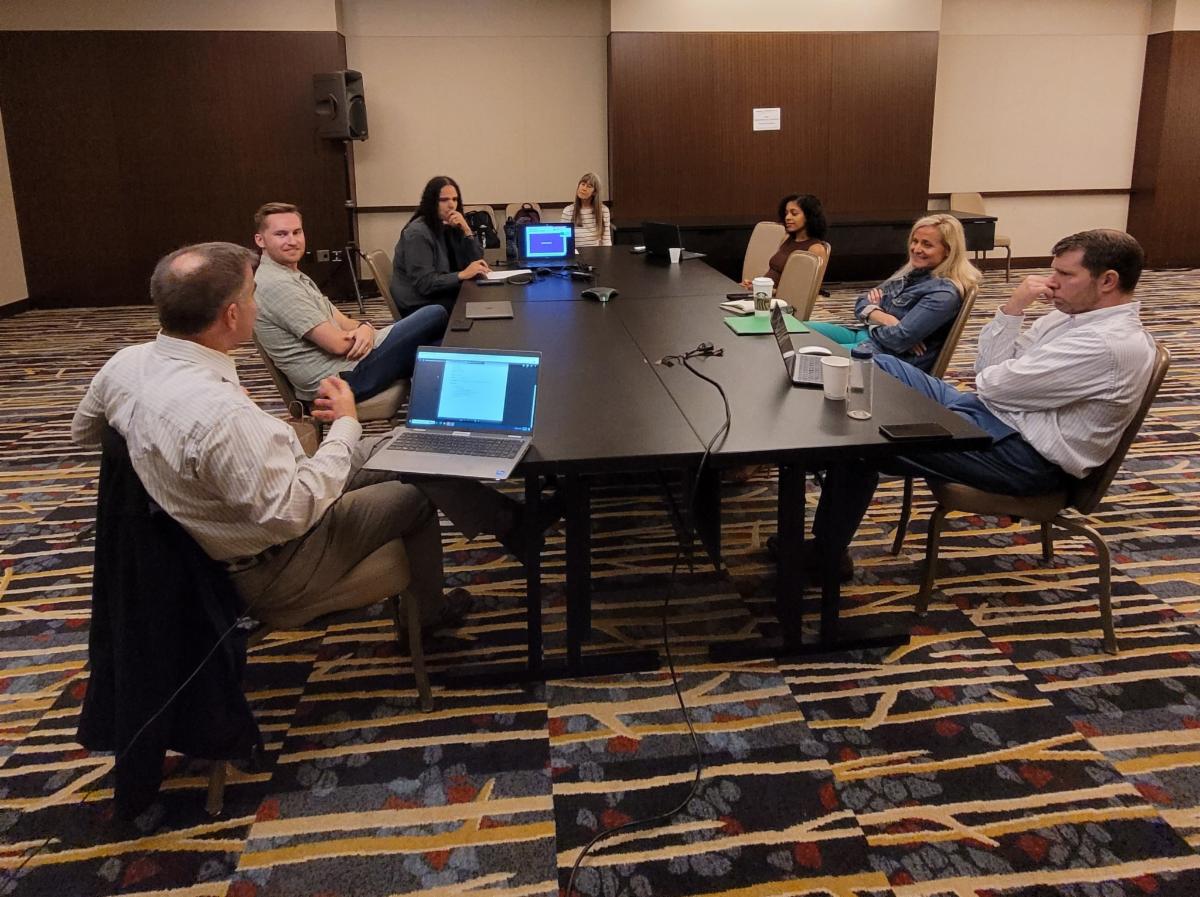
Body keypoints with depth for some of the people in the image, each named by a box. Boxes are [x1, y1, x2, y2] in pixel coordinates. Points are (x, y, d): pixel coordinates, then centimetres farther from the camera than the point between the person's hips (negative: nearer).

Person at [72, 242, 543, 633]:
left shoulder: (125, 363, -11)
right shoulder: (221, 417, -39)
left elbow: (83, 431, 9)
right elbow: (293, 513, -32)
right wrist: (347, 425, -22)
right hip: (272, 568, -8)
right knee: (417, 495, 10)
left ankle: (495, 514, 26)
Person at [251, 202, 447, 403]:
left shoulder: (294, 276, 14)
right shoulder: (276, 285, -18)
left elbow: (341, 322, 11)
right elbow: (337, 344, -21)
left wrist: (364, 328, -12)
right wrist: (365, 332, -2)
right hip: (342, 378, -10)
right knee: (434, 316, -5)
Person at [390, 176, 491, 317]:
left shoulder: (449, 226, 7)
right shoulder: (418, 233, -17)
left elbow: (475, 260, 1)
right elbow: (424, 283, -23)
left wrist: (466, 230, -13)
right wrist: (462, 274, -30)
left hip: (440, 295, 7)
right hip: (420, 305, -7)